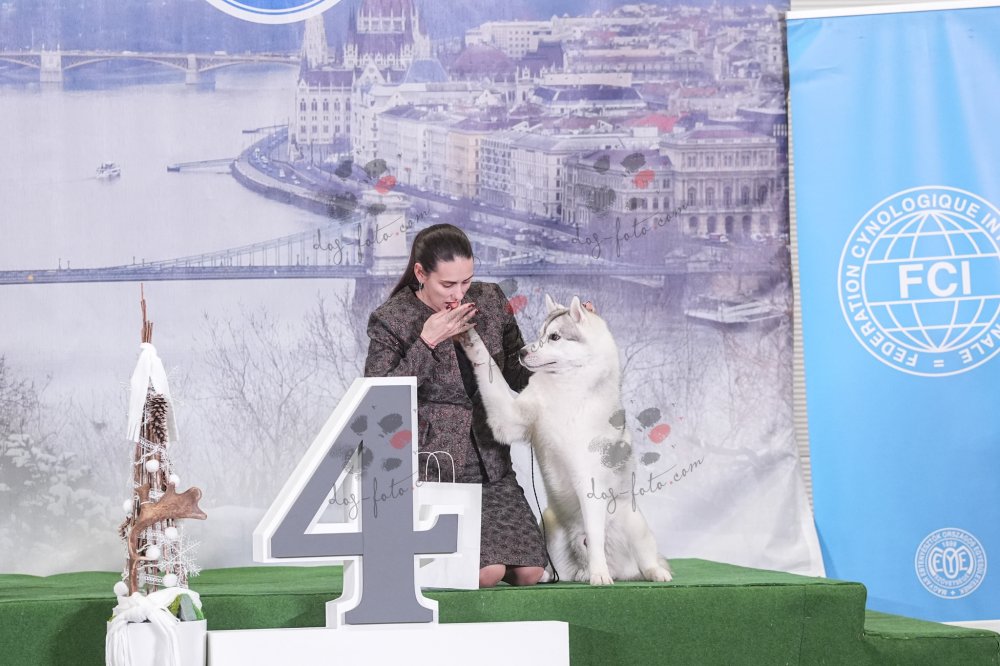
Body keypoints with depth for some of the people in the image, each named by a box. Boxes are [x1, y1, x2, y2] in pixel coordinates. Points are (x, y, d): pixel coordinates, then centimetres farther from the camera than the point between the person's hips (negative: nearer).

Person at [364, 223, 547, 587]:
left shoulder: (491, 301, 5)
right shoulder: (390, 321, -7)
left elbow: (518, 375, 11)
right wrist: (427, 342, -19)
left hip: (490, 464, 5)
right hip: (428, 468, -5)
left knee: (529, 571, -7)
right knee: (486, 573, -21)